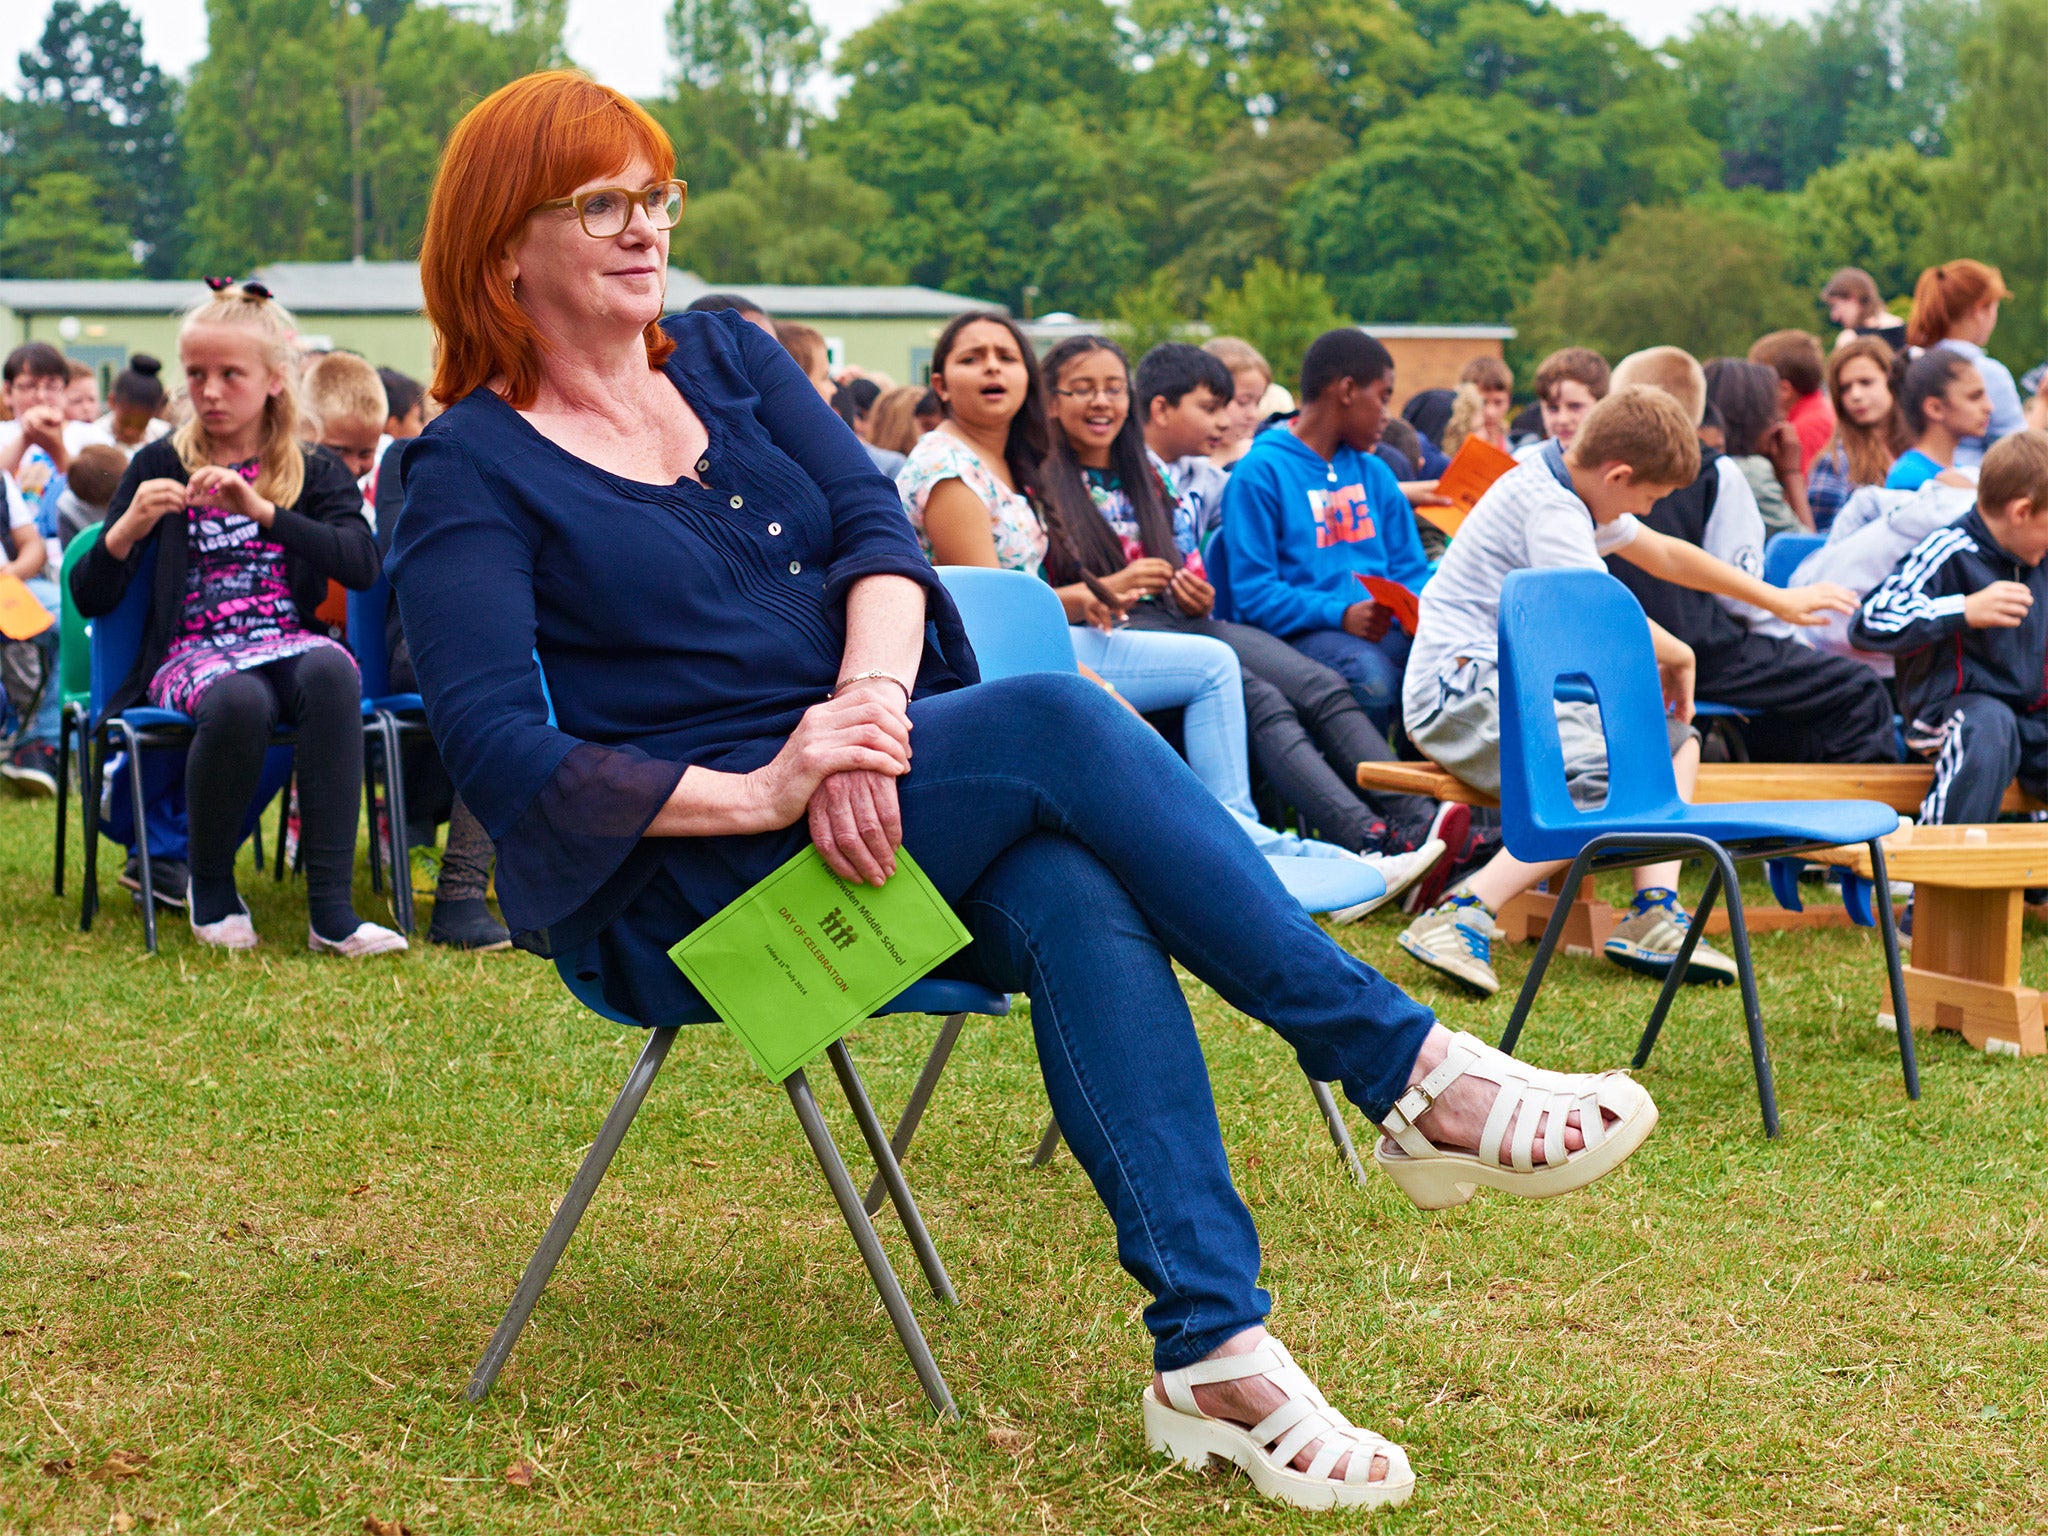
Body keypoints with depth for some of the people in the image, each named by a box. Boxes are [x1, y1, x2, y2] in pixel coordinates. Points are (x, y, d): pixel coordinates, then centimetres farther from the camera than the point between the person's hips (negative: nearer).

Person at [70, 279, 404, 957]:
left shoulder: (315, 471, 12)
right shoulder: (160, 464, 9)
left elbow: (361, 563, -10)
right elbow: (90, 599, 5)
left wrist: (261, 511, -20)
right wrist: (128, 528, -15)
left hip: (288, 644, 1)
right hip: (191, 653, -1)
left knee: (331, 671, -36)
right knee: (240, 700, -38)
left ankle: (330, 908, -36)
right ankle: (210, 888, -11)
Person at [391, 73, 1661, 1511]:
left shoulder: (729, 355, 14)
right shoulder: (474, 469, -2)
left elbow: (880, 529, 1)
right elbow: (500, 749, -14)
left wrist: (869, 705, -21)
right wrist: (762, 794, -25)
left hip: (866, 799, 5)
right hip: (675, 881, -5)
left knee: (1070, 894, -30)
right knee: (1056, 720, -28)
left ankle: (1214, 1350, -38)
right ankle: (1417, 1073, -26)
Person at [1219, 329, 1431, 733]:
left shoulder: (1373, 473, 22)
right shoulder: (1260, 471, -1)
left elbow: (1410, 569, 23)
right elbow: (1252, 592, -8)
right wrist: (1340, 616, -21)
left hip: (1381, 630, 6)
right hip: (1298, 634, -6)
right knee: (1371, 674, -36)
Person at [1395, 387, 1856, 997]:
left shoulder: (1570, 494, 16)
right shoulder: (1547, 507, -17)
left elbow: (1665, 554, 31)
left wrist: (1776, 599, 36)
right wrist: (1678, 656, -1)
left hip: (1518, 687, 11)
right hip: (1463, 689, -11)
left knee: (1677, 742, 13)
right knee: (1610, 786, -32)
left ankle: (1652, 913, -5)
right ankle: (1460, 919, -37)